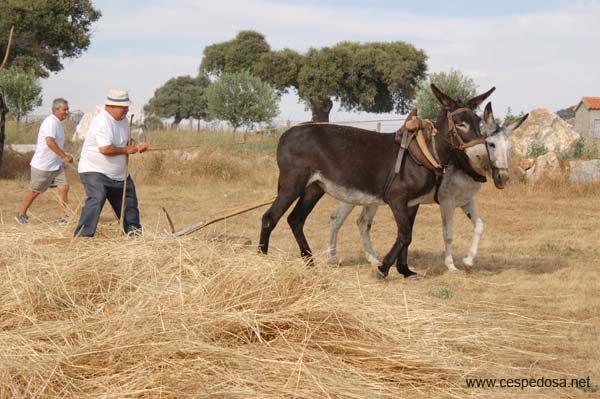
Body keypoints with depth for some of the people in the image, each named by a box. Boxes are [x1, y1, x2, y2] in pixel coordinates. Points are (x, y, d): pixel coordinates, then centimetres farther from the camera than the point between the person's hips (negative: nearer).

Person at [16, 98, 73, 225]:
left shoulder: (58, 123, 11)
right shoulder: (51, 122, -18)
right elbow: (50, 142, -30)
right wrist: (64, 156, -29)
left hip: (56, 165, 8)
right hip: (42, 165, -8)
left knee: (64, 187, -6)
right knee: (35, 191, 5)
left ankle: (63, 217, -5)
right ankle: (21, 214, 23)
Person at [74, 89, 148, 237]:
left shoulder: (123, 120, 6)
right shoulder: (102, 122, -24)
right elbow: (105, 149, -33)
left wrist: (136, 146, -1)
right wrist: (126, 150, -20)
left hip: (117, 174, 9)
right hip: (94, 171, -9)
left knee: (128, 199, 19)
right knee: (96, 200, -26)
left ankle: (132, 228, 41)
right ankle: (82, 235, -26)